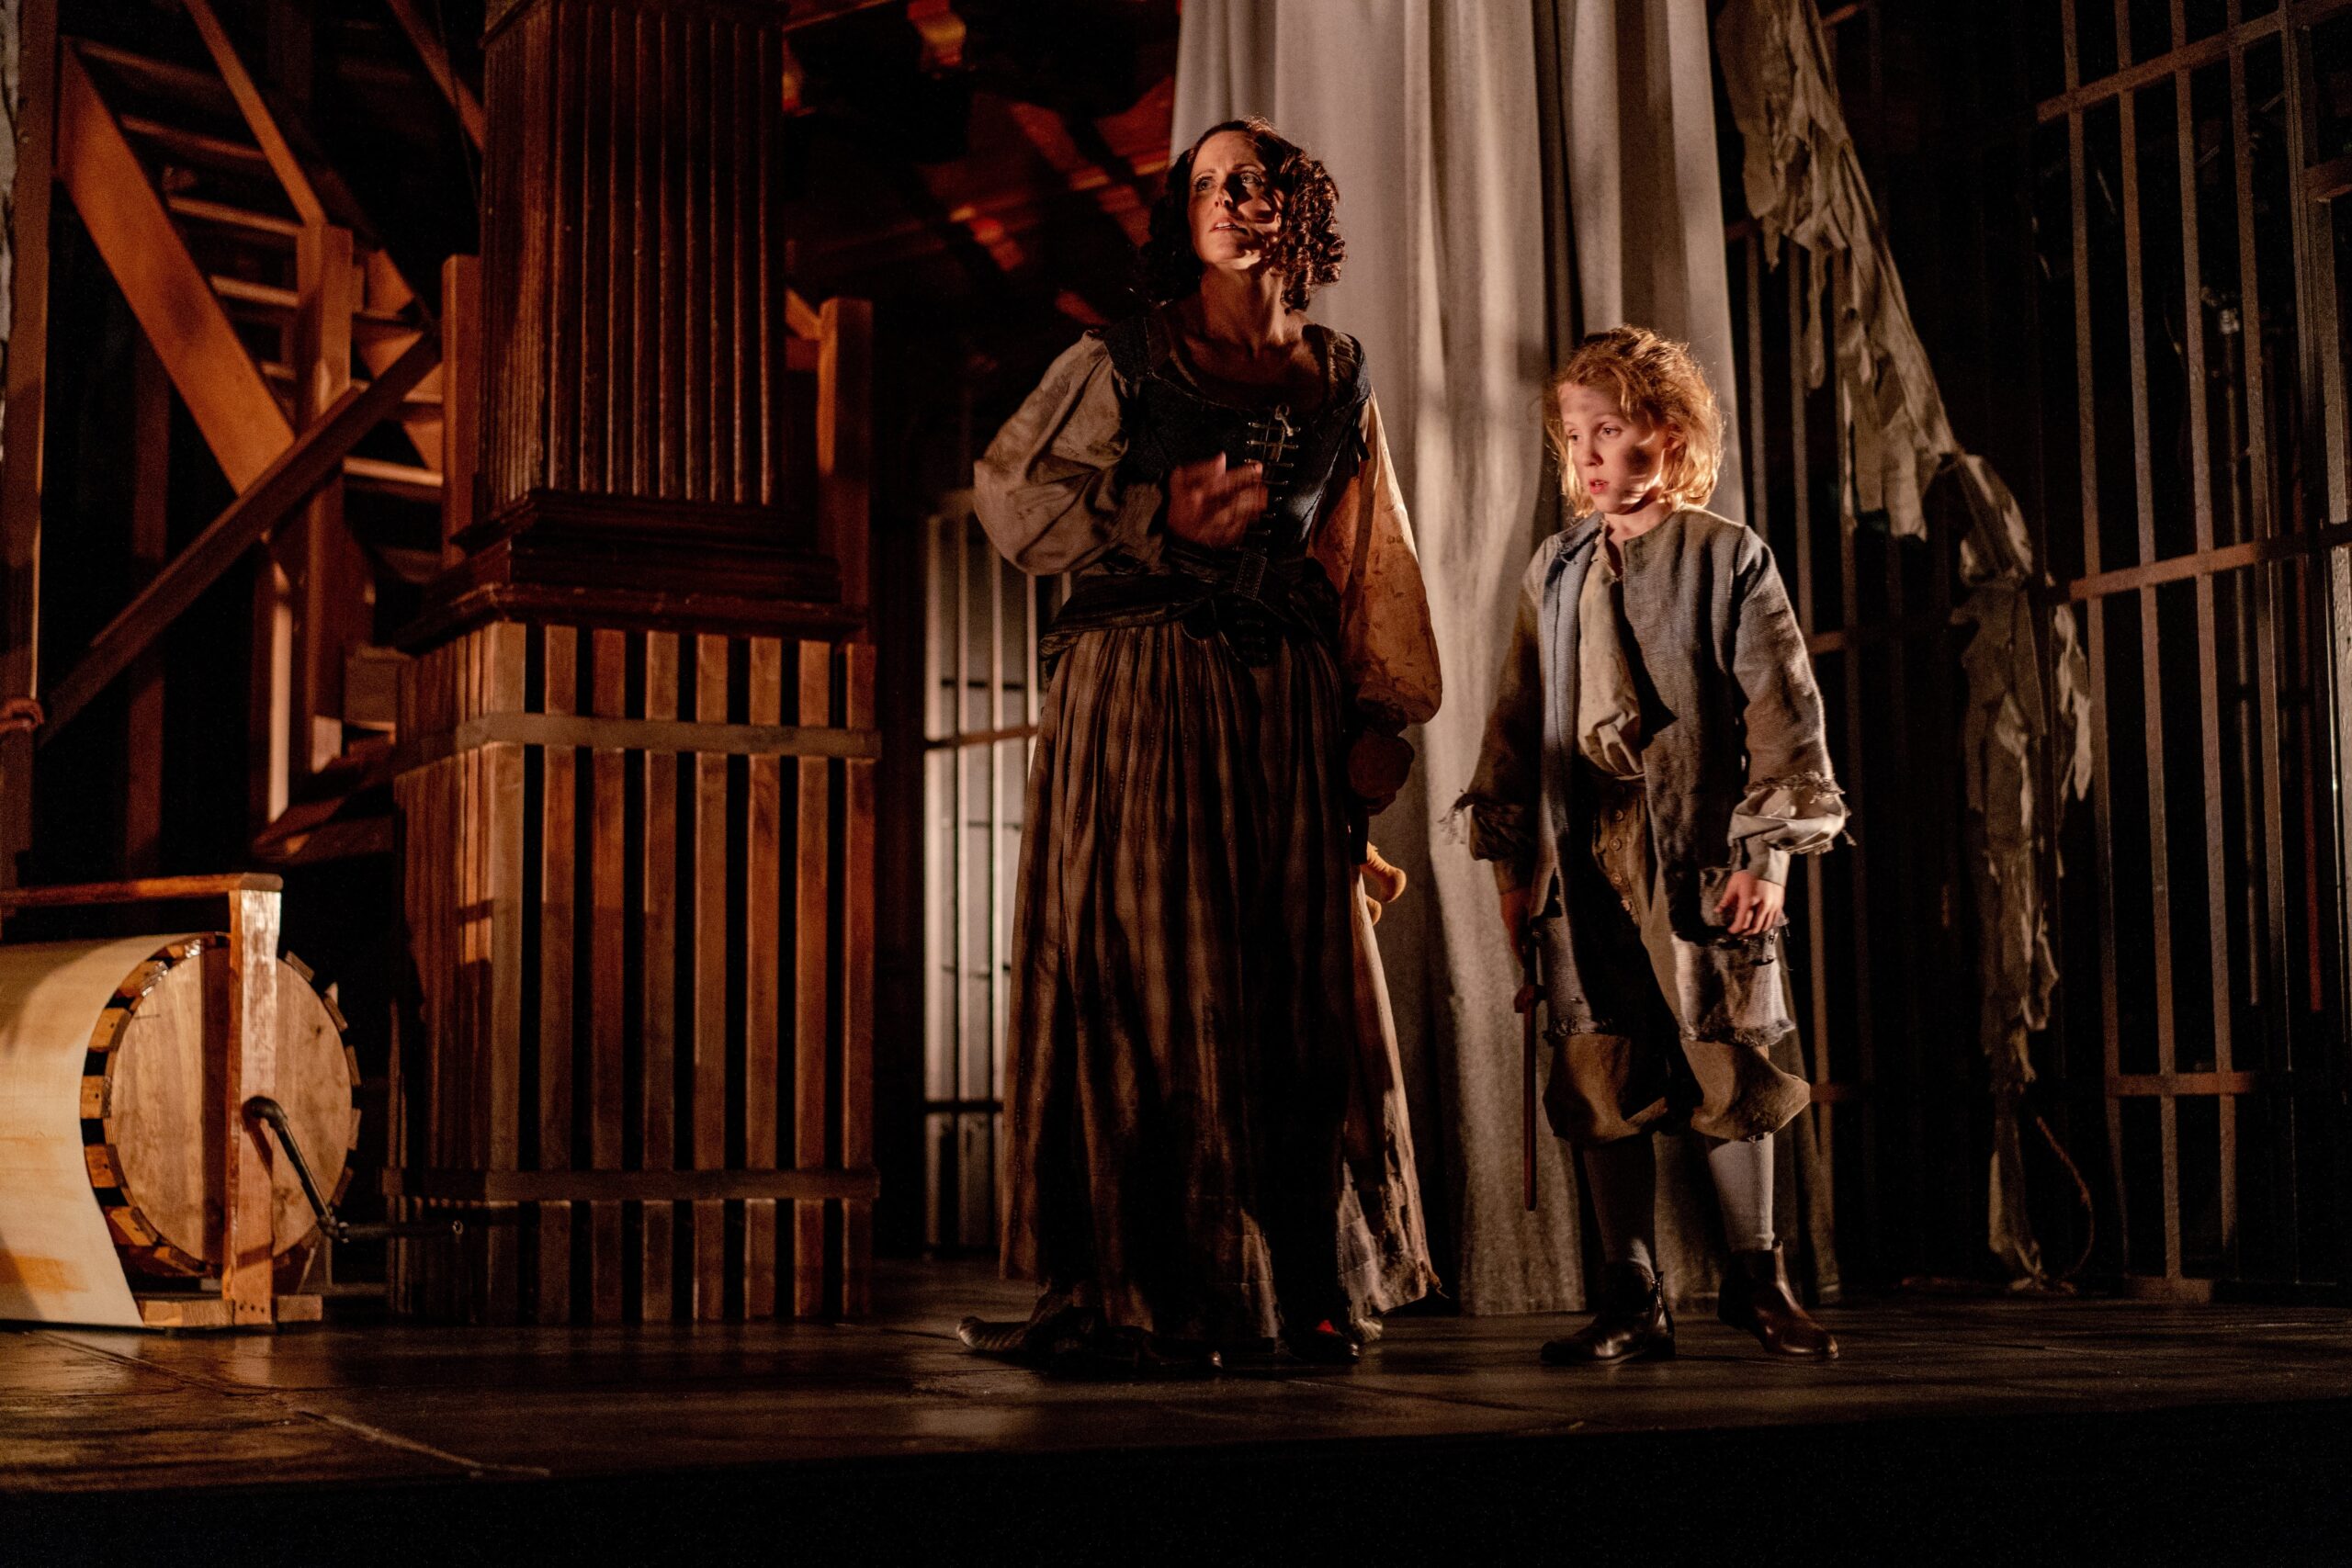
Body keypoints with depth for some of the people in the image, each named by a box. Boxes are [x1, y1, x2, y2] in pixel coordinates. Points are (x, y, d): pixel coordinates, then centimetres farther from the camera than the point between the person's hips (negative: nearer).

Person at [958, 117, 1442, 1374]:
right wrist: (1160, 523, -9)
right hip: (1138, 699, -3)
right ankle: (1128, 1293, -6)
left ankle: (1303, 1288, 8)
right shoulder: (1121, 362, 4)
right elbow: (1005, 492, 1)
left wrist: (1381, 714, 6)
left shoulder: (1339, 379, 14)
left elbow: (1372, 568, 14)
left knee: (1295, 983, 2)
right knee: (1140, 976, -7)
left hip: (1285, 706, 3)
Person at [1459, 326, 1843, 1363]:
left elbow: (1782, 710, -2)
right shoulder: (1555, 572, 12)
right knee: (1602, 1079, 2)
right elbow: (1519, 716, 16)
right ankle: (1632, 1298, 10)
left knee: (1724, 1066, 2)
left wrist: (1768, 850, -8)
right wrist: (1509, 857, 11)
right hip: (1582, 858, 3)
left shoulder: (1727, 559, 0)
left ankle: (1754, 1277, 19)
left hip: (1699, 852, -3)